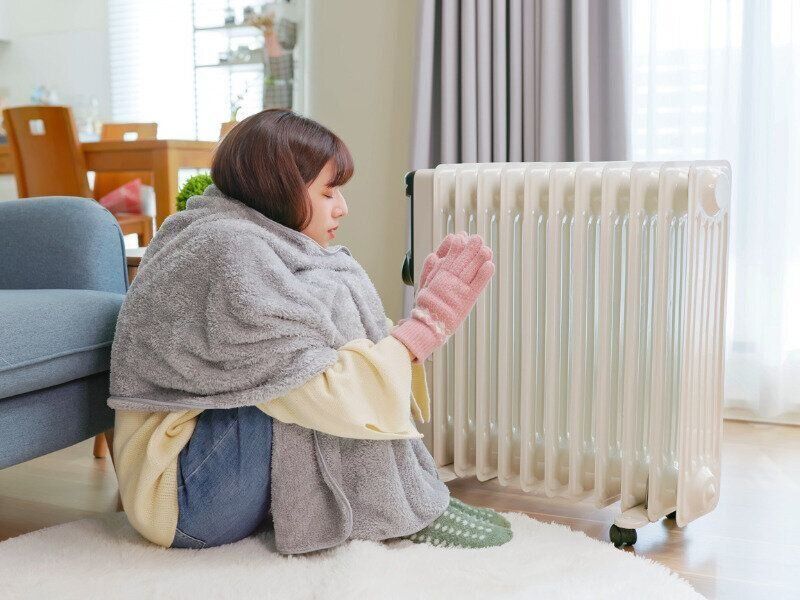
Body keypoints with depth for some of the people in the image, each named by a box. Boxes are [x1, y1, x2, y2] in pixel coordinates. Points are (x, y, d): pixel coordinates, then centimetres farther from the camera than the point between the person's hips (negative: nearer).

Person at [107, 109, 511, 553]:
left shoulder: (252, 241, 7)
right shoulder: (230, 253, -22)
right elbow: (332, 395, -25)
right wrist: (428, 322, -17)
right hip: (184, 497, -10)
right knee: (330, 300, -20)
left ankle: (413, 490, 0)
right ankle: (394, 510, -11)